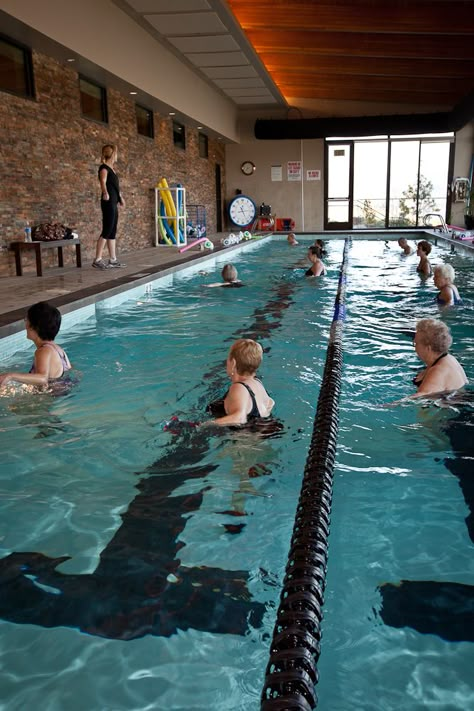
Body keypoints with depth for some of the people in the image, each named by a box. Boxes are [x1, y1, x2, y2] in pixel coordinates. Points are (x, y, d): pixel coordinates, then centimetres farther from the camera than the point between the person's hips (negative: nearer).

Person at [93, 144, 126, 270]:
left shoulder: (111, 168, 18)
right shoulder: (104, 167, -9)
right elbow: (103, 182, -28)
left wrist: (121, 197, 45)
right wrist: (105, 193, -47)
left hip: (113, 203, 9)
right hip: (108, 203, -9)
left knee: (113, 232, 9)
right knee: (107, 230, -12)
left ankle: (113, 259, 14)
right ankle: (97, 260, -12)